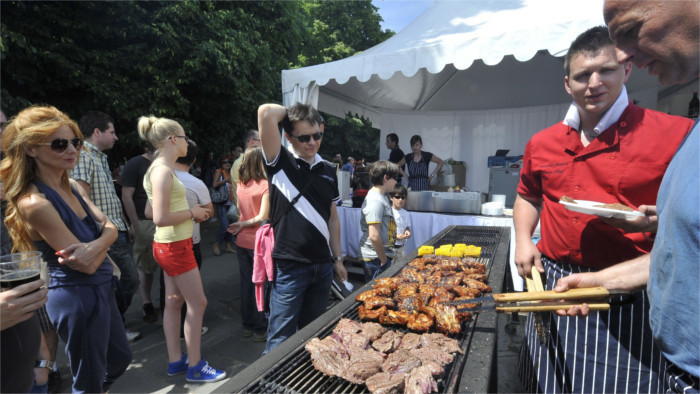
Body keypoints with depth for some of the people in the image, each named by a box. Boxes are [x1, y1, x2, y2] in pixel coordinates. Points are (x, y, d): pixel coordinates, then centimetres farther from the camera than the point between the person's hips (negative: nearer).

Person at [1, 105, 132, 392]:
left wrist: (95, 245, -22)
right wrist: (103, 243, -4)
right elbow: (88, 264, -22)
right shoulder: (35, 203, -23)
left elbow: (110, 227, -2)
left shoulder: (73, 187, 2)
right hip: (77, 297, -8)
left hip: (100, 288, 8)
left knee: (120, 358, 26)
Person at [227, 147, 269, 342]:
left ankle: (247, 326, 30)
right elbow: (263, 217, -21)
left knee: (246, 283, 16)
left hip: (242, 241, 6)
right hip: (258, 242, -6)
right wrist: (244, 224, -9)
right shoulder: (265, 185, -17)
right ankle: (260, 330, 19)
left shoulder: (240, 184, 1)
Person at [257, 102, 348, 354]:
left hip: (322, 266, 6)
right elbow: (266, 112, -21)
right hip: (289, 265, -5)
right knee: (281, 339, 6)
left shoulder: (328, 171, 9)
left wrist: (338, 259, 14)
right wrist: (290, 112, -2)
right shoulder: (281, 163, -6)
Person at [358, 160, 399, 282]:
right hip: (376, 257, -9)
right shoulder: (375, 201, -20)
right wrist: (384, 261, -17)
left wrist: (395, 234, 14)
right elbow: (374, 236, -25)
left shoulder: (380, 197, 12)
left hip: (382, 255, 9)